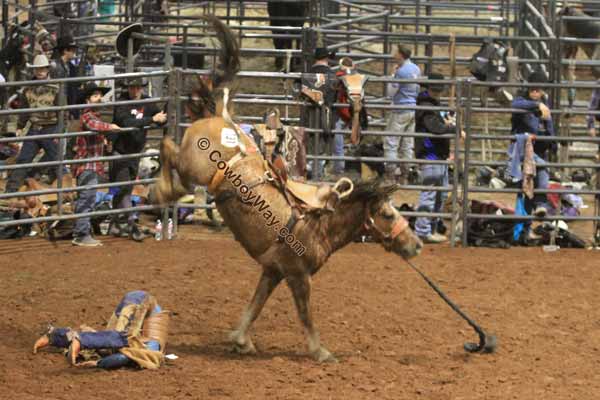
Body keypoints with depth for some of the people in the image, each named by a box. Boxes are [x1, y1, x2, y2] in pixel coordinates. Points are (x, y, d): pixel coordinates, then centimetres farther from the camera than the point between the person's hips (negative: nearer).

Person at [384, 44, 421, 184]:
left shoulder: (400, 72, -18)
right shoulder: (416, 69, 8)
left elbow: (391, 92, -12)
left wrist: (391, 77, 1)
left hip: (401, 111, -8)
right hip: (414, 108, 8)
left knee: (390, 143, -2)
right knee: (408, 144, 12)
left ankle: (391, 175, -6)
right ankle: (404, 176, 14)